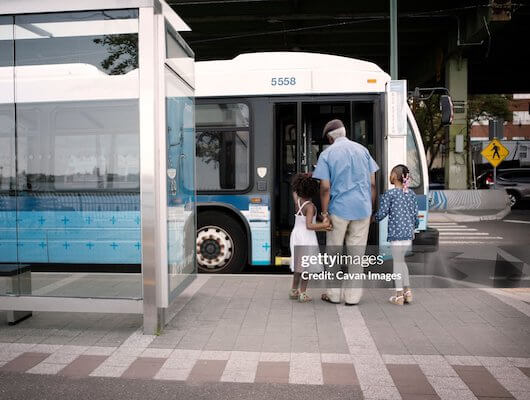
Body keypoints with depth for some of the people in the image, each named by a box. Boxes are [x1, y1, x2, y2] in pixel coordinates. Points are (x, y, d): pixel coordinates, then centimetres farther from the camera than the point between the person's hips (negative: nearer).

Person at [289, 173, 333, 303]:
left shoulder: (297, 201, 0)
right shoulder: (310, 206, -18)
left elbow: (294, 190, 20)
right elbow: (309, 225, -25)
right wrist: (323, 225, -27)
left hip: (296, 235, 7)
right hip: (307, 238, -7)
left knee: (298, 265, 18)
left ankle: (294, 290, 25)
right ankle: (303, 294, 4)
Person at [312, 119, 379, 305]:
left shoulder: (327, 154, -2)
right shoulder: (362, 149, 8)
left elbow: (325, 187, -9)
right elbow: (372, 183, 7)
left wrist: (324, 213, -4)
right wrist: (371, 208, 15)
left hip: (339, 209, -3)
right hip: (362, 209, 3)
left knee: (334, 253, 11)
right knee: (357, 253, 9)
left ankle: (334, 294, 18)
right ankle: (352, 296, 14)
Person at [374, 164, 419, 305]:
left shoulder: (389, 194, -7)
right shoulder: (412, 194, 10)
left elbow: (382, 214, -7)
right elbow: (415, 214, 12)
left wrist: (374, 218, 14)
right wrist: (414, 228, 27)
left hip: (396, 233, -6)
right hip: (409, 233, 6)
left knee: (397, 261, 1)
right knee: (401, 260, 18)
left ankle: (399, 296, 6)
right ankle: (407, 291, 21)